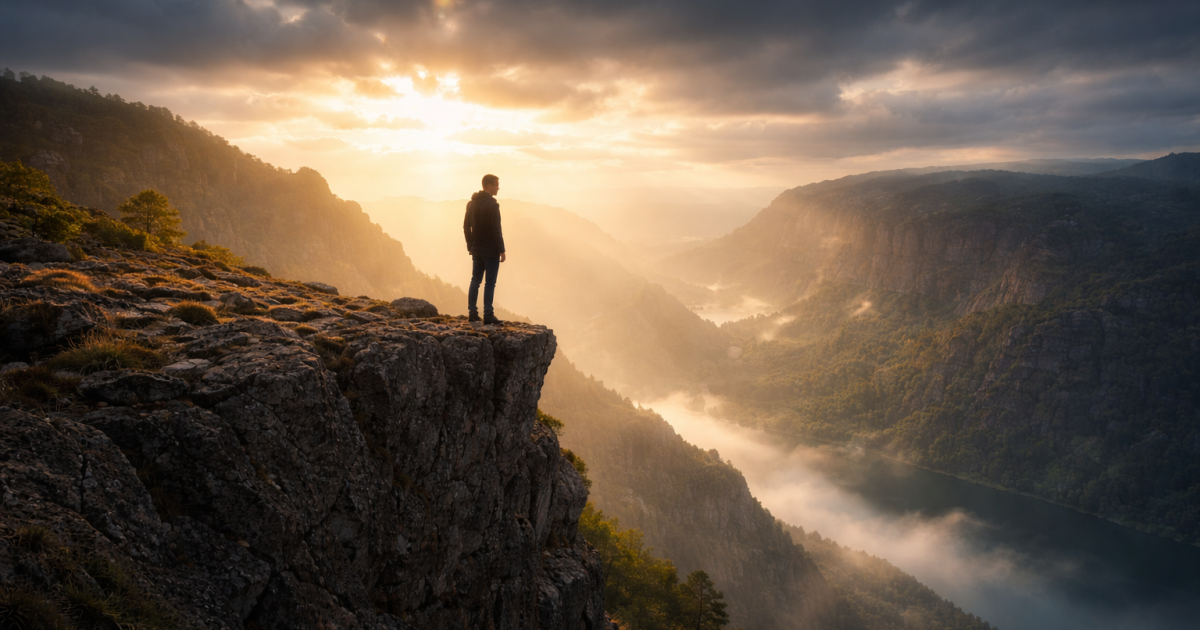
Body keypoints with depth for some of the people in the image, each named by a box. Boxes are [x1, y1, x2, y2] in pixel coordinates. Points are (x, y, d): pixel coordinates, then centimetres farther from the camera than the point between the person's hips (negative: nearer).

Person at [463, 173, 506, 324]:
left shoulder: (471, 203, 9)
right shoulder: (492, 205, -14)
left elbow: (466, 226, 12)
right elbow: (496, 229, -17)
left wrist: (470, 246, 17)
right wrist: (501, 250, -12)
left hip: (476, 250, 7)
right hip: (491, 251, -7)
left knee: (475, 281, 12)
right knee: (489, 283, -4)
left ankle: (472, 313, 14)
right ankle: (488, 315, -3)